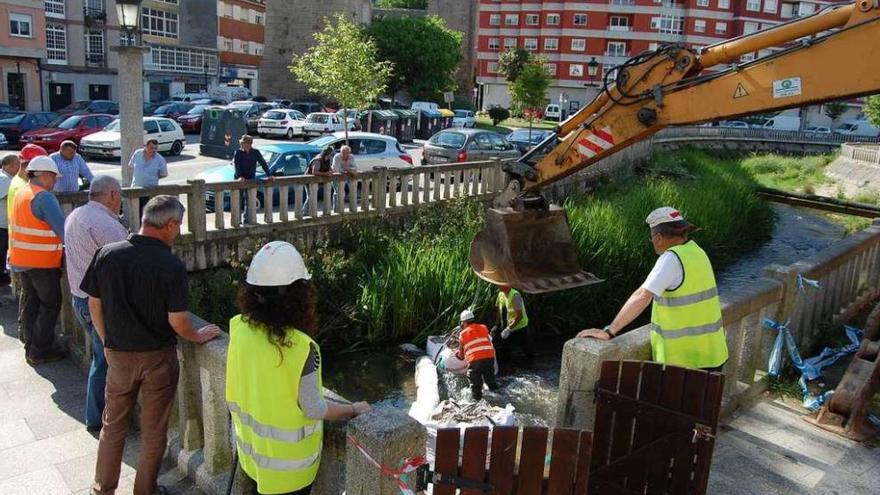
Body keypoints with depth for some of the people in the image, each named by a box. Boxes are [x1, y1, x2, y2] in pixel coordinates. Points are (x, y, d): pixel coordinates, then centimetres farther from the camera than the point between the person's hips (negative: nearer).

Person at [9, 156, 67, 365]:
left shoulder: (20, 193, 11)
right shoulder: (44, 197, -18)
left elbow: (30, 225, 14)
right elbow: (62, 228, -23)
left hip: (21, 259, 9)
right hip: (43, 262, -9)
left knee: (31, 303, 15)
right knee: (50, 305, 1)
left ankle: (31, 348, 22)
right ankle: (40, 352, 4)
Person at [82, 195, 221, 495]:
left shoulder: (107, 254, -8)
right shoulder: (171, 266, -22)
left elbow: (94, 305, 1)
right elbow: (177, 321, -20)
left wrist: (108, 342, 14)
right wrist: (199, 337, 0)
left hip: (118, 355, 4)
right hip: (158, 358, -4)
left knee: (113, 426, 22)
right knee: (154, 432, 15)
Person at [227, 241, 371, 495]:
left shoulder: (239, 329, -15)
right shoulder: (301, 347, -32)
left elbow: (233, 395, -1)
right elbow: (314, 409, -21)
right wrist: (354, 409, -5)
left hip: (252, 448, 5)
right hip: (288, 461, -5)